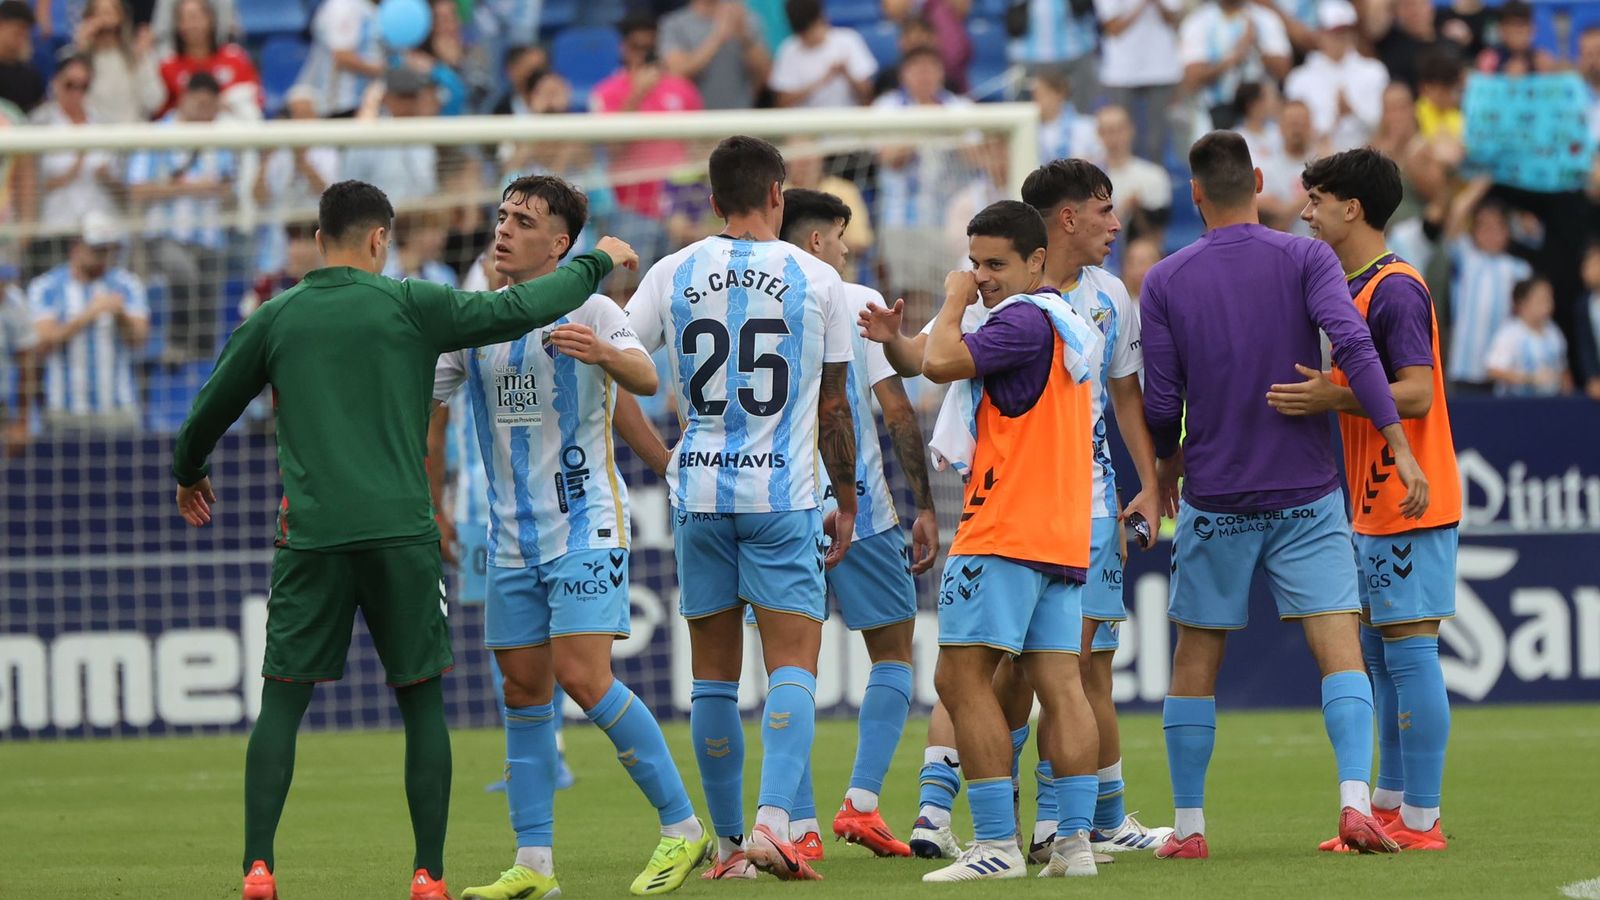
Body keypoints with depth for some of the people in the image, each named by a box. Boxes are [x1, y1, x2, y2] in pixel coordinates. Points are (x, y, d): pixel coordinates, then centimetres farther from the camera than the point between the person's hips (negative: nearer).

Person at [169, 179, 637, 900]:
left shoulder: (275, 318, 8)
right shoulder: (410, 306, 1)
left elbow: (210, 410, 18)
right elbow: (521, 310, 0)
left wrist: (188, 474, 39)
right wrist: (596, 262, 16)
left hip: (310, 536, 1)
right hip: (400, 532, -1)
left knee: (282, 700, 6)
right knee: (422, 703, 7)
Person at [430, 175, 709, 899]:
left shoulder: (588, 311, -7)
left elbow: (646, 381, -24)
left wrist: (605, 354, -45)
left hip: (585, 525, -6)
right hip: (512, 537, 6)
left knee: (583, 677, -16)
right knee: (524, 689, 5)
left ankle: (682, 829, -6)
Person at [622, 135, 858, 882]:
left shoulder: (673, 274, 3)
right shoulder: (817, 279, 0)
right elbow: (833, 407, 5)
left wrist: (659, 455, 14)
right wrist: (847, 501, 14)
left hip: (697, 491, 2)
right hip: (782, 495, -2)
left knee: (713, 673, 10)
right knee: (793, 664, -3)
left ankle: (728, 842, 12)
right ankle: (772, 818, -23)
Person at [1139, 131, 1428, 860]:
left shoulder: (1165, 282, -1)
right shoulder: (1306, 259, -3)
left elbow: (1161, 405, -1)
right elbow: (1352, 343, -18)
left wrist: (1169, 463, 19)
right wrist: (1399, 447, -19)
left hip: (1214, 499, 1)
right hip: (1307, 497, -1)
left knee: (1196, 660, 12)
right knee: (1340, 651, -4)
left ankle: (1188, 827, 14)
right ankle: (1355, 800, -23)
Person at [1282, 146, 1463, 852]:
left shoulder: (1395, 289, -15)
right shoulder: (1354, 288, 16)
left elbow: (1416, 394, -23)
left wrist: (1335, 398, -30)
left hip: (1408, 506, -10)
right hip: (1373, 508, 10)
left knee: (1409, 654, -8)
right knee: (1381, 658, 13)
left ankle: (1420, 820, -7)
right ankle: (1390, 804, 19)